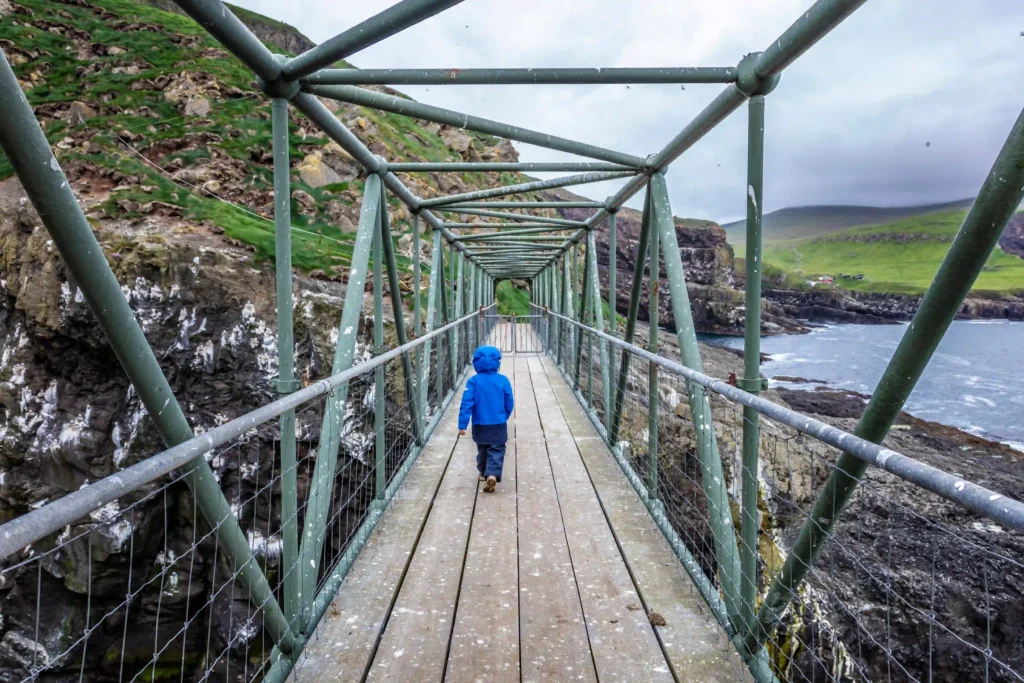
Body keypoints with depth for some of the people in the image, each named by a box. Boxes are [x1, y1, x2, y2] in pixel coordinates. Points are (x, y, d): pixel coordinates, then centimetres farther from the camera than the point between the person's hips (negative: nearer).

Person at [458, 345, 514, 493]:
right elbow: (510, 404, 0)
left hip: (480, 425, 1)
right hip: (499, 425, -1)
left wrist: (462, 425, -11)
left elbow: (466, 404, -14)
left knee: (482, 450, 21)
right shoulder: (503, 380, -7)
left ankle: (484, 473, 37)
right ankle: (492, 474, -17)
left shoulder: (473, 381, -11)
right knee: (496, 451, 3)